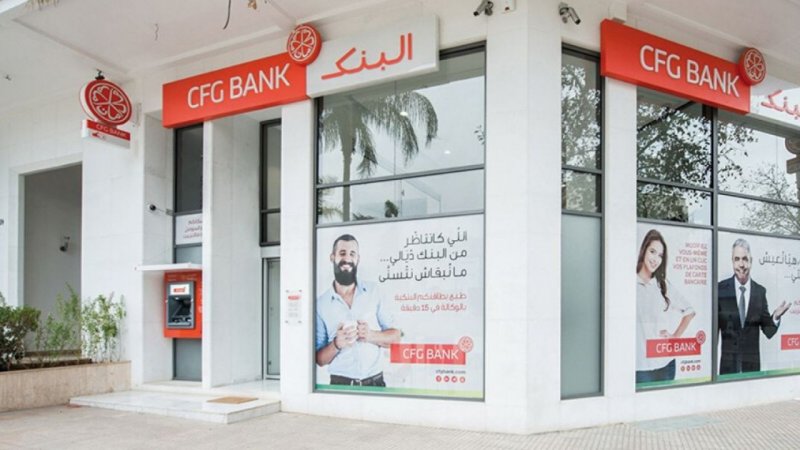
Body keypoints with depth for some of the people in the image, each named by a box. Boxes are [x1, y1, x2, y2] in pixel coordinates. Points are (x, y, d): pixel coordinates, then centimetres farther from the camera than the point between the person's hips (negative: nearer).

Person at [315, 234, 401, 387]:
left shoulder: (373, 292, 1)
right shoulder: (320, 304, -2)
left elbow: (395, 335, 3)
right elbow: (319, 359, 1)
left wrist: (371, 335, -14)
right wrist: (337, 344, -17)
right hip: (341, 384, -1)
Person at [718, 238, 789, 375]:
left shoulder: (760, 291, 2)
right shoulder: (721, 289, -3)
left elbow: (768, 331, 5)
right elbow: (714, 326, 2)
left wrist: (775, 317, -14)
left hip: (752, 363, 2)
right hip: (728, 363, -1)